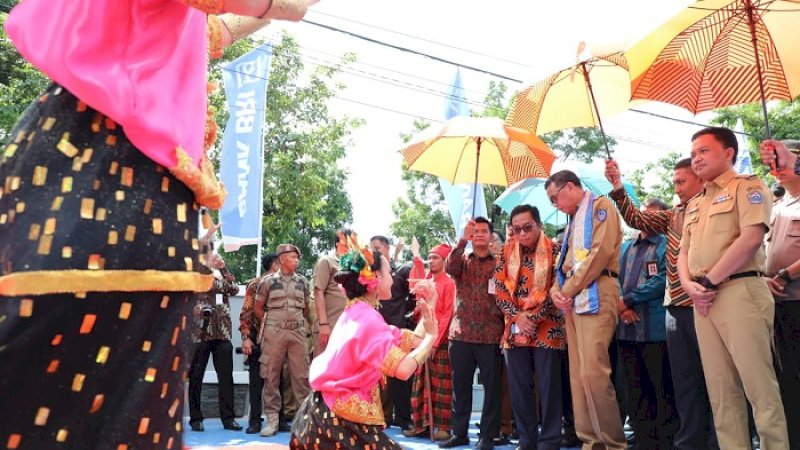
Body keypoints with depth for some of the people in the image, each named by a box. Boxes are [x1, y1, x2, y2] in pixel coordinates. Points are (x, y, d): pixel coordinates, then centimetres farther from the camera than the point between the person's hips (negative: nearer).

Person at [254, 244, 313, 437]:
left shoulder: (303, 281, 9)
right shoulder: (268, 281, 1)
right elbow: (258, 308, 7)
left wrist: (307, 326, 8)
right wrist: (270, 324, 6)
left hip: (298, 332, 2)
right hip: (274, 332, -2)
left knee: (301, 375, 1)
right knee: (271, 375, 1)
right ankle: (273, 419, 7)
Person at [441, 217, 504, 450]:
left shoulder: (499, 263, 6)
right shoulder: (462, 261, 11)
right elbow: (449, 268, -12)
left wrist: (505, 327, -8)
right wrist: (463, 239, -19)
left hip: (490, 335, -2)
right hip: (461, 333, 2)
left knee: (491, 386, 2)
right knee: (460, 386, 9)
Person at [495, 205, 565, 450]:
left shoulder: (554, 251, -3)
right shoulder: (507, 253, 7)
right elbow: (499, 289, 5)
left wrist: (533, 318, -11)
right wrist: (517, 316, -9)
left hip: (546, 328, -4)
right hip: (516, 329, 4)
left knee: (548, 386, -2)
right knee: (519, 387, 6)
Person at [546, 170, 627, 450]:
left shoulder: (600, 206, 1)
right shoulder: (574, 220, 27)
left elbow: (600, 252, -13)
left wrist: (568, 289, -10)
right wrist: (556, 289, 4)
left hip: (595, 293, -9)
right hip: (573, 298, 9)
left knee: (592, 371, -16)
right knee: (577, 374, 5)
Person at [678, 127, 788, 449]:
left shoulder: (747, 186, 1)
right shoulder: (694, 204, 23)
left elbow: (751, 238, -13)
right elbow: (684, 252, 19)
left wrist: (709, 281, -11)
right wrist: (689, 284, -2)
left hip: (740, 291, -7)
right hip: (703, 301, 7)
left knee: (759, 386, -6)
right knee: (721, 390, 7)